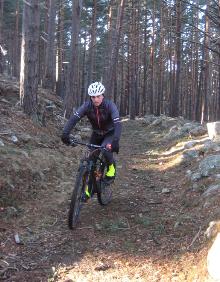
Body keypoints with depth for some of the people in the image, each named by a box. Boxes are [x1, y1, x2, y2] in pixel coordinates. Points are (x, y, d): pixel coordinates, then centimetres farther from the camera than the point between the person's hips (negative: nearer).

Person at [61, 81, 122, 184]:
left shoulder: (110, 105, -28)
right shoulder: (87, 106, -20)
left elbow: (117, 124, -37)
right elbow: (74, 118, -28)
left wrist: (115, 141, -52)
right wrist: (65, 133, -42)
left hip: (110, 133, -3)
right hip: (96, 133, 3)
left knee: (105, 149, -31)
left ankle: (111, 167, -1)